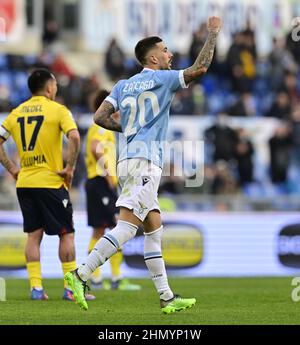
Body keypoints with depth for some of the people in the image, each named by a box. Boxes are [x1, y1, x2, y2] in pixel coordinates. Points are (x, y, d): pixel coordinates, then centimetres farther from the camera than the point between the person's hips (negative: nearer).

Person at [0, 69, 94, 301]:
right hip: (50, 182, -5)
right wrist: (70, 168, -11)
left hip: (24, 183, 5)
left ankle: (36, 287, 1)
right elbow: (74, 137, -19)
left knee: (34, 234, 8)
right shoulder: (57, 110, -4)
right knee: (66, 234, 3)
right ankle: (71, 288, -1)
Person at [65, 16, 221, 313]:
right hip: (145, 161, -8)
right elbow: (200, 68, -5)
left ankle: (167, 297, 9)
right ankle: (81, 275, -22)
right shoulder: (162, 79, 0)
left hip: (128, 160, 8)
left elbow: (100, 117, 7)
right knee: (127, 226, -14)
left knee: (154, 230, 9)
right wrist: (213, 33, 6)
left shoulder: (123, 86, 17)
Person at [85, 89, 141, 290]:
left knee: (98, 232, 10)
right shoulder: (103, 126, -9)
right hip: (102, 181, -10)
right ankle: (117, 279, -13)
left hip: (94, 182, 10)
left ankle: (96, 279, 11)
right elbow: (96, 147, -25)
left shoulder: (97, 127, 21)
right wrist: (108, 172, -24)